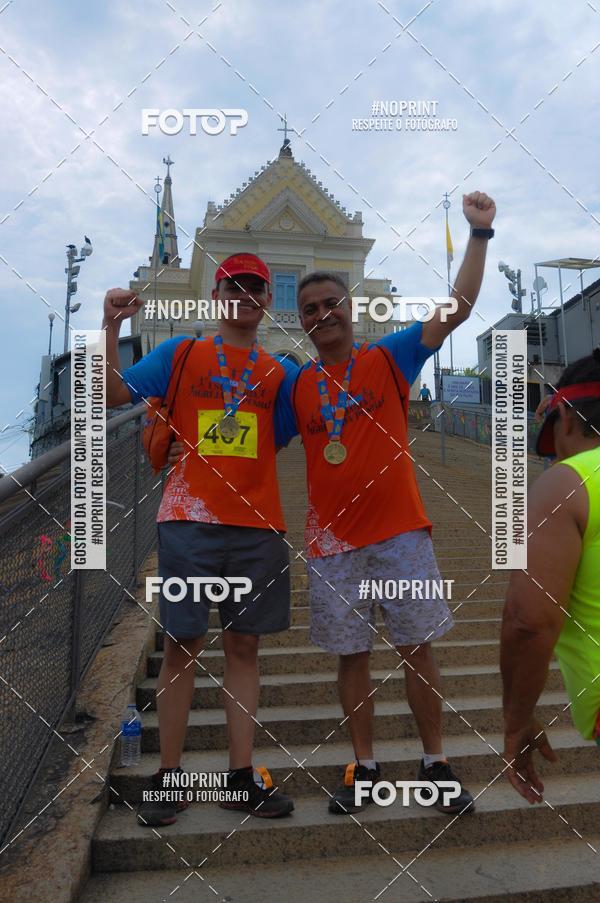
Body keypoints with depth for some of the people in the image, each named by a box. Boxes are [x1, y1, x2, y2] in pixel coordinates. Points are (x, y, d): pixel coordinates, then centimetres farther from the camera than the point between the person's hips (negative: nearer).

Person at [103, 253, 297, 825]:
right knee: (181, 645, 3)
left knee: (243, 647, 8)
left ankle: (242, 777, 18)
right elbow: (113, 394, -1)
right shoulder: (180, 353, 8)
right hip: (190, 519, -2)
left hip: (257, 524, 2)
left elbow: (278, 443, 12)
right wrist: (111, 328, -11)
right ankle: (168, 776, 16)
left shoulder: (279, 372, 14)